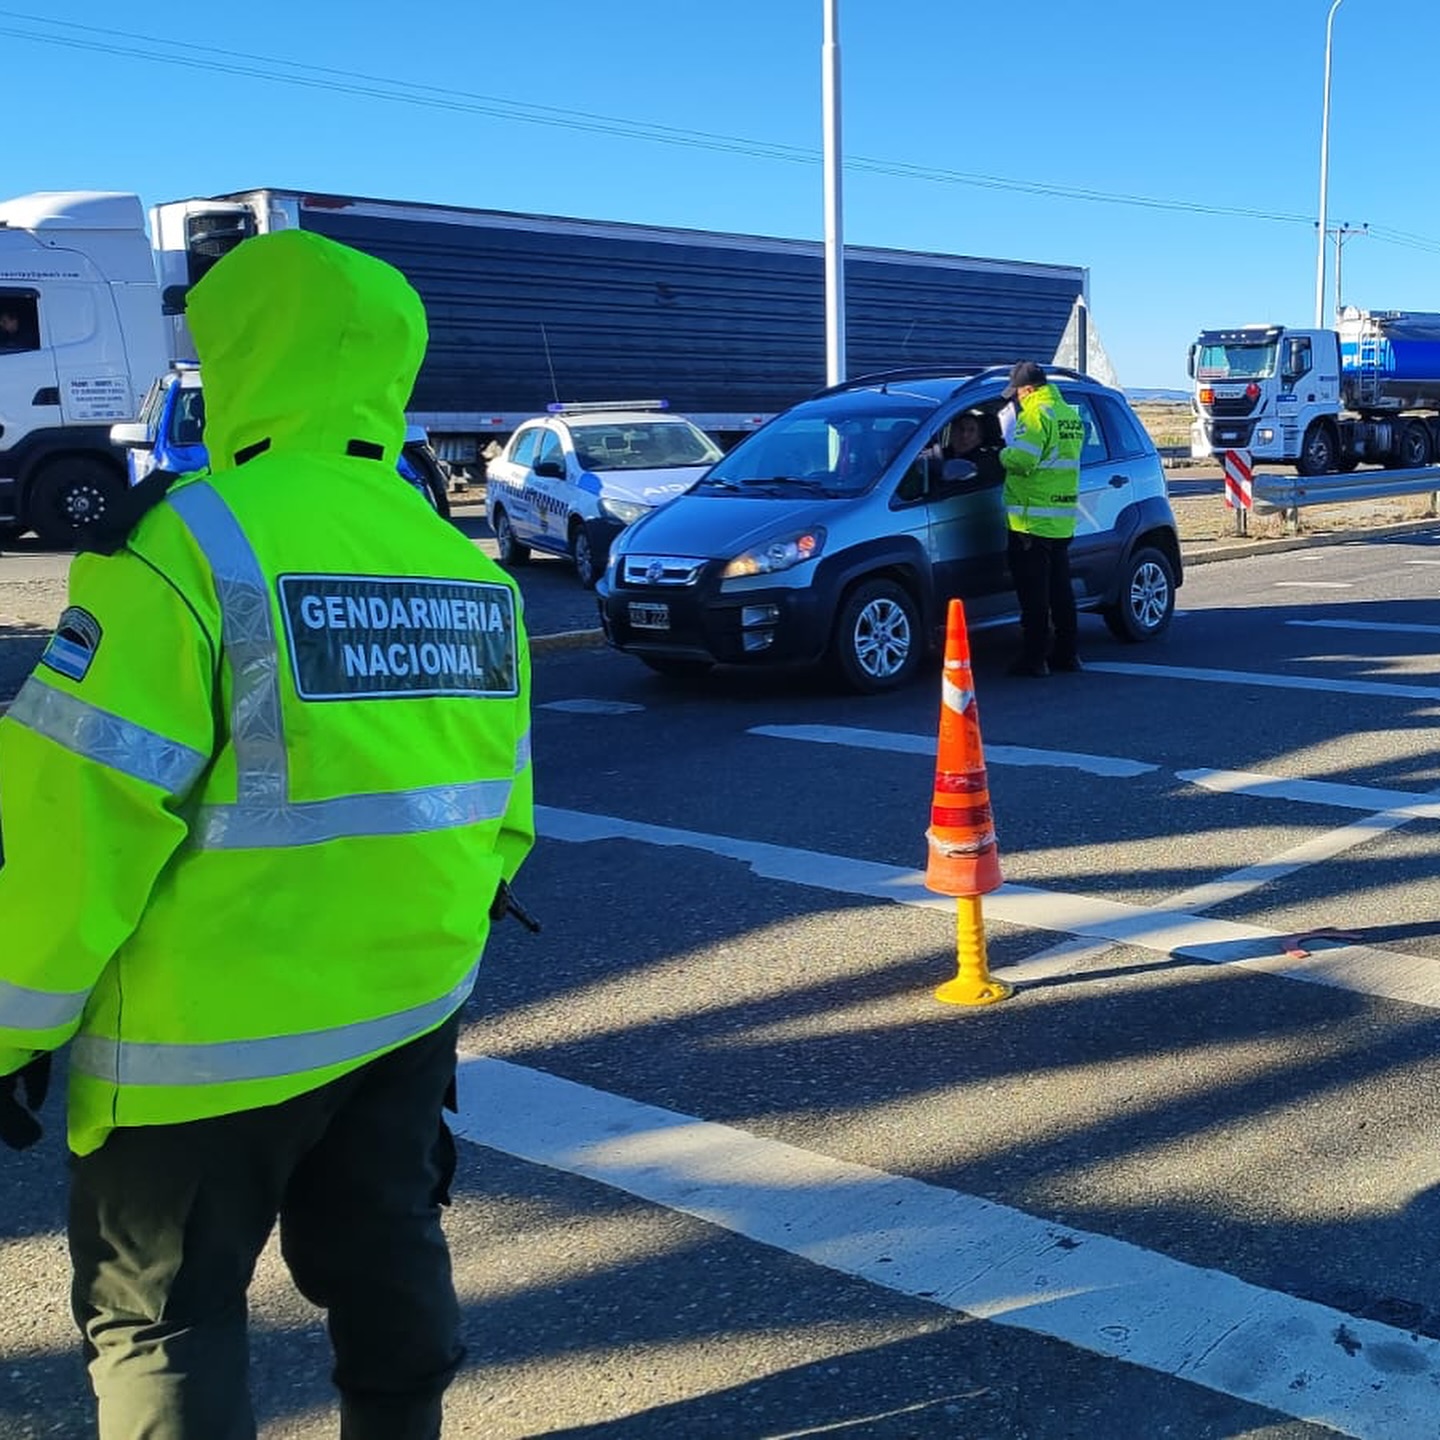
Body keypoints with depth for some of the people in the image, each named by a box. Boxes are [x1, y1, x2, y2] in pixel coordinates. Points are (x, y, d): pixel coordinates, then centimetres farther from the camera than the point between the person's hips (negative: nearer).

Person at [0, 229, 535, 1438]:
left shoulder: (189, 546, -17)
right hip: (412, 1005, 6)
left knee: (158, 1313, 11)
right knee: (386, 1261, 22)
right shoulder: (470, 569, 5)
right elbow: (499, 803, 12)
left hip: (214, 1035, -6)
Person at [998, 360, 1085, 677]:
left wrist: (1004, 454, -4)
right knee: (1060, 590, 15)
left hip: (1031, 520, -8)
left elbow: (1021, 459, -25)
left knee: (1034, 594, -4)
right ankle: (1065, 653, 21)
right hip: (1062, 521, 8)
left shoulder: (1037, 415, -14)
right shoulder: (1070, 415, 14)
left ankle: (1034, 657, -1)